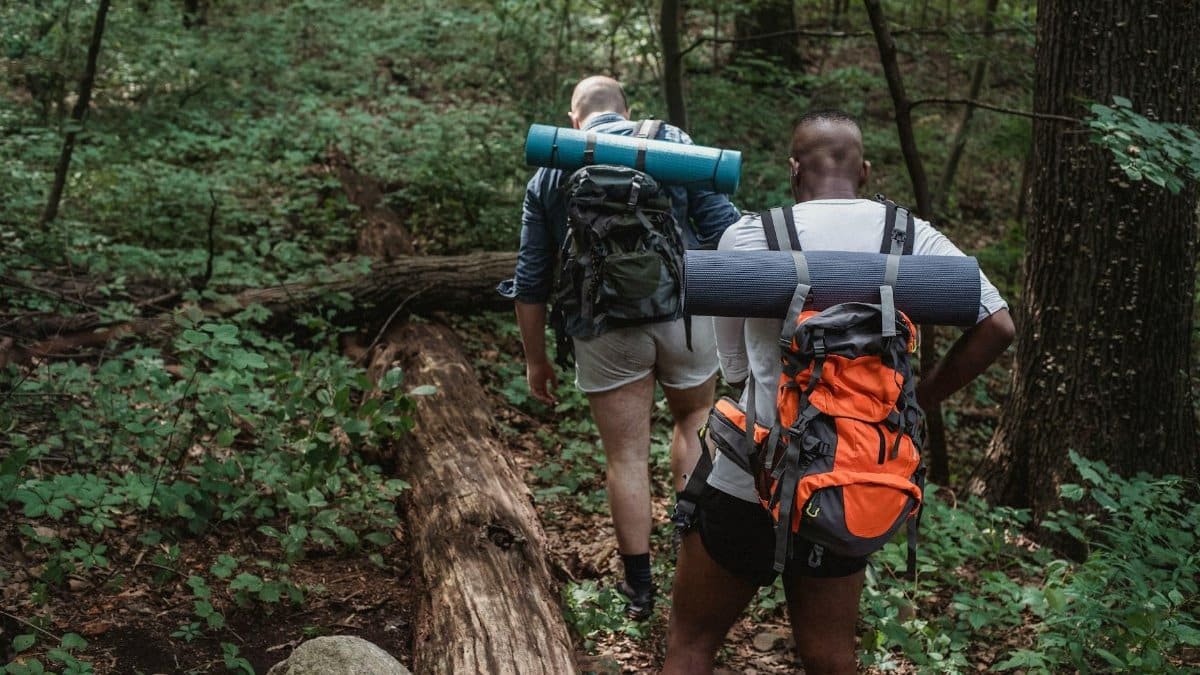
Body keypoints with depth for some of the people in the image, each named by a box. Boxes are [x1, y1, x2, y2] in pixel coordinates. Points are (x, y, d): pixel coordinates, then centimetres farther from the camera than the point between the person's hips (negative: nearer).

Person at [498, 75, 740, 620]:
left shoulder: (549, 175, 11)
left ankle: (639, 586, 17)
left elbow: (531, 281, 10)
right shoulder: (673, 143, 6)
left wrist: (535, 359, 18)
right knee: (694, 420, 25)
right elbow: (722, 227, -1)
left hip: (606, 330, 0)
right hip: (684, 310, 0)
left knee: (627, 457, 9)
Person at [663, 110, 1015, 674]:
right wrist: (917, 400, 2)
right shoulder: (909, 236, -1)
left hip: (752, 481, -3)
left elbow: (734, 366, 0)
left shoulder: (746, 236, -7)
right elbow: (997, 327, -4)